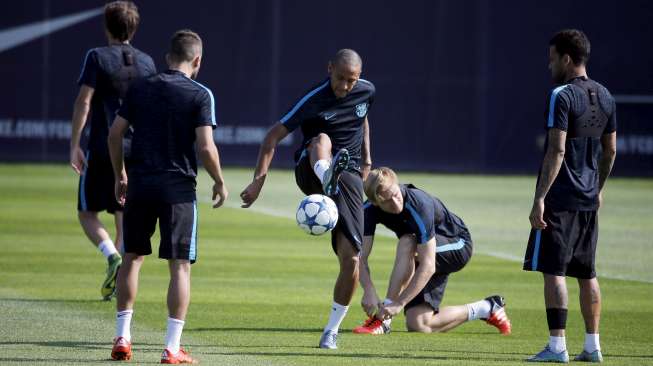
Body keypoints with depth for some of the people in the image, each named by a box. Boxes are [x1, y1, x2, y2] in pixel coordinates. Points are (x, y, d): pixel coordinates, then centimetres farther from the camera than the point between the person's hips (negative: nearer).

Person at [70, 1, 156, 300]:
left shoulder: (97, 58, -5)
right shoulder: (146, 63, 8)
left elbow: (83, 102, -11)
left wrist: (74, 146, -8)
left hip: (101, 149, -4)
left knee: (87, 213, 5)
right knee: (124, 216, 9)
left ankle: (113, 256, -19)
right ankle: (118, 280, 3)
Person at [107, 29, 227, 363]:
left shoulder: (140, 88, 7)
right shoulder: (200, 95, -5)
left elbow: (115, 133, 7)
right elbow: (205, 147, -12)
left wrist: (120, 176, 19)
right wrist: (219, 183, 3)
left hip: (139, 185, 4)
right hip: (178, 188, -4)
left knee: (132, 257, 16)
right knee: (180, 266, 1)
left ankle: (122, 338, 16)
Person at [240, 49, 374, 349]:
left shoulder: (366, 91, 3)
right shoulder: (314, 100, -14)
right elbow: (274, 135, -15)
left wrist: (366, 160, 20)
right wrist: (259, 179, -24)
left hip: (349, 176, 3)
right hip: (311, 171, -3)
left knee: (351, 258, -9)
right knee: (322, 139, -38)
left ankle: (332, 329, 8)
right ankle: (326, 176, -75)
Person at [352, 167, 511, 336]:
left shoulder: (419, 205, -36)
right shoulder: (370, 210, -18)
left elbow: (427, 266, -38)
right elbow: (361, 256, -19)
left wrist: (399, 303, -42)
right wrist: (369, 290, -38)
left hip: (458, 246, -7)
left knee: (406, 243, -36)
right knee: (418, 325, -8)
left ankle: (383, 319, -28)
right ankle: (487, 308, 15)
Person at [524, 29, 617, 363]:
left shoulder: (561, 97, -13)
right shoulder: (604, 97, 11)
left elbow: (557, 151, -19)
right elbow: (610, 151, 17)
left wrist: (539, 198, -18)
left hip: (560, 199, -8)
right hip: (589, 200, 8)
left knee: (553, 270, -5)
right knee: (586, 273, 14)